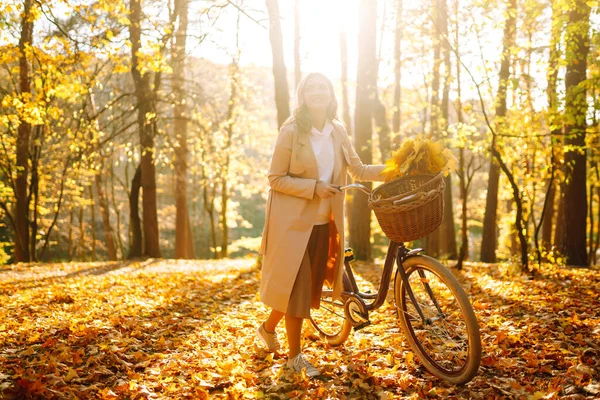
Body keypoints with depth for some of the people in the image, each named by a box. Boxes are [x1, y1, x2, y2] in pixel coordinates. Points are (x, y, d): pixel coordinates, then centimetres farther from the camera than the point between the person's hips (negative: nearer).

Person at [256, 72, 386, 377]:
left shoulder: (337, 131, 5)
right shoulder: (291, 131, -11)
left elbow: (359, 171, 6)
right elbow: (276, 178, -10)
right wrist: (314, 187, -19)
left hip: (324, 223, 6)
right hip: (294, 222, -6)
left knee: (310, 285, 15)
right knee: (296, 286, 0)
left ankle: (268, 328, 40)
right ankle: (294, 356, 17)